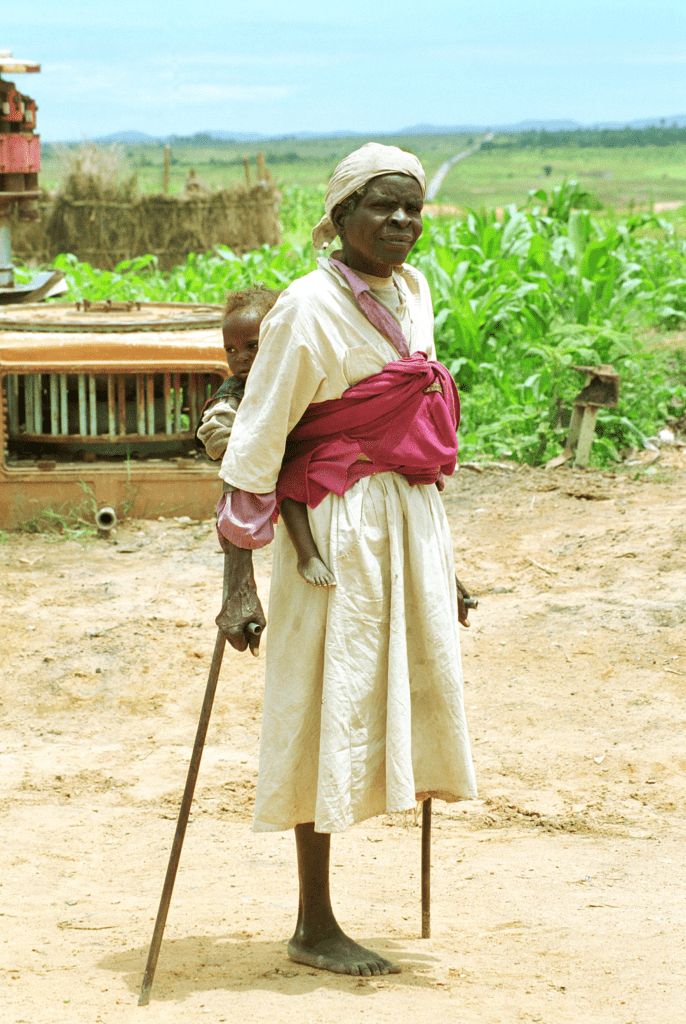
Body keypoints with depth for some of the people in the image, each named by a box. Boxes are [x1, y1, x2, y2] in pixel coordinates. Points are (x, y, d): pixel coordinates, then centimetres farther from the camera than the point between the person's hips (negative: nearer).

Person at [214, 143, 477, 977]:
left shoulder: (413, 293, 10)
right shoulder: (309, 309, -13)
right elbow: (254, 445, -14)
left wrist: (442, 569, 21)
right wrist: (239, 586, -17)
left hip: (413, 522, 8)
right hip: (340, 527, -8)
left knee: (418, 693, 9)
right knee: (331, 713, -1)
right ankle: (313, 926, 11)